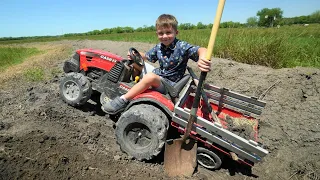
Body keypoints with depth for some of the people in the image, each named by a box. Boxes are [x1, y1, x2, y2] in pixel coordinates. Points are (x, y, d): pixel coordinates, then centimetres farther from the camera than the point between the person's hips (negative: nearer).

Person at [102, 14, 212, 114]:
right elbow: (147, 56, 18)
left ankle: (123, 100, -26)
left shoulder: (182, 47, -16)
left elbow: (200, 50, -29)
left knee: (150, 77, -35)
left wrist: (203, 58, -52)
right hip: (158, 78, 8)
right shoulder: (158, 48, 2)